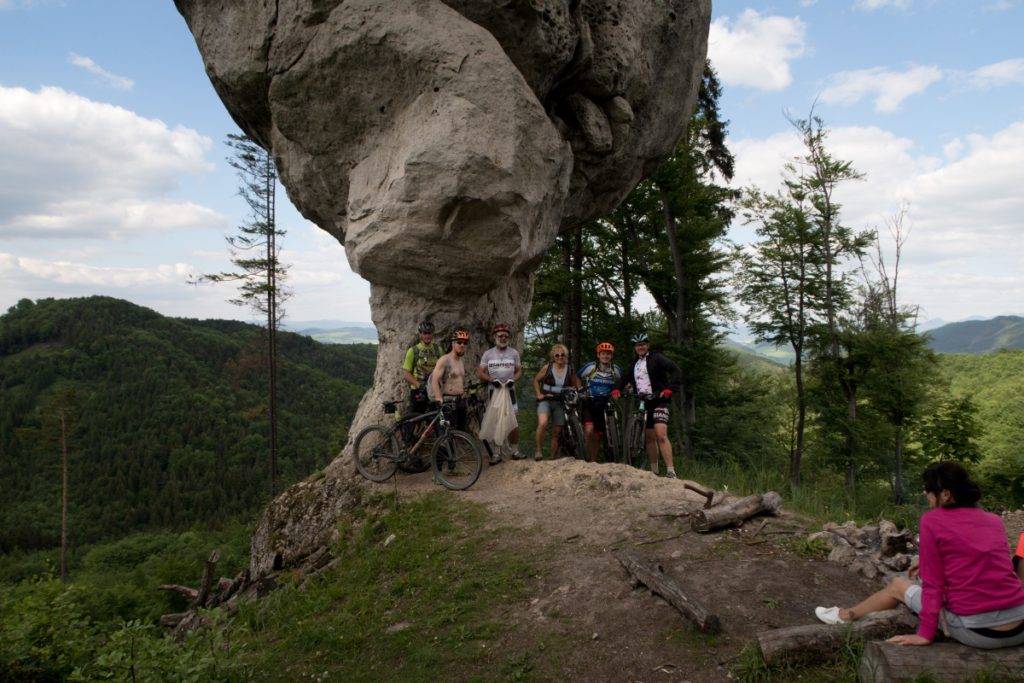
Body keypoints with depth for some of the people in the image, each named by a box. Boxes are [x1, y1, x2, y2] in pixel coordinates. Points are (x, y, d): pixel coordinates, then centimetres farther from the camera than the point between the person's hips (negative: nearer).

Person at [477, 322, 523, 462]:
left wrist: (512, 379, -10)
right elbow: (480, 372, 3)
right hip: (494, 391, 0)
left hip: (509, 390, 0)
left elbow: (519, 370, 11)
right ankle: (497, 453, 9)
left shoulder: (514, 353, 7)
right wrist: (492, 379, -14)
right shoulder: (488, 354, 5)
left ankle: (514, 449, 8)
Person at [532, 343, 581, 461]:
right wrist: (538, 394, -3)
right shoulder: (547, 367, -4)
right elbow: (536, 380, 8)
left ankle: (552, 457, 20)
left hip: (560, 403, 3)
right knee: (543, 423, -29)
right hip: (545, 400, -3)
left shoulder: (570, 369, 1)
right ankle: (538, 449, -14)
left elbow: (576, 385, 14)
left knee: (556, 432, 6)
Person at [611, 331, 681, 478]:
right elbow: (625, 378, 22)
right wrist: (617, 389, 1)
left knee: (661, 435, -19)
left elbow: (675, 370, -14)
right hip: (642, 403, 7)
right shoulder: (634, 363, 18)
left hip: (658, 400, -7)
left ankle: (671, 471, -21)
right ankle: (654, 471, 15)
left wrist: (670, 389, -26)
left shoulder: (656, 358, -3)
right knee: (649, 437, 8)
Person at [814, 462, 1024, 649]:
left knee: (897, 585, 19)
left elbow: (933, 584, -8)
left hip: (976, 633, -5)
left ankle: (846, 615, 40)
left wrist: (925, 634, -4)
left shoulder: (932, 520, -7)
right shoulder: (995, 521, 9)